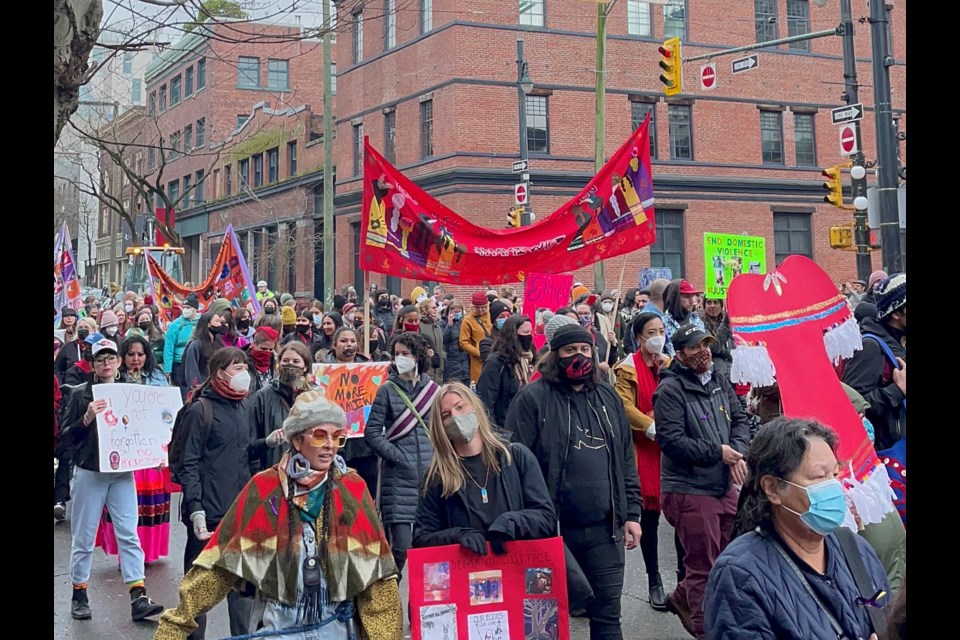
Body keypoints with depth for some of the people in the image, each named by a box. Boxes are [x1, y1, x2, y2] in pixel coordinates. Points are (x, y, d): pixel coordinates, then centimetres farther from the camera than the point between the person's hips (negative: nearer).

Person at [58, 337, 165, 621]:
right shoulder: (81, 394, -1)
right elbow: (65, 434, -5)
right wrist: (87, 419, -21)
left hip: (122, 473, 2)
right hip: (89, 474, -2)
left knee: (129, 534, -3)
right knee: (84, 537, 6)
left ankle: (138, 598, -4)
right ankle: (79, 595, 21)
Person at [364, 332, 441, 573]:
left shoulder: (434, 390, 9)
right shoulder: (387, 390, 3)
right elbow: (372, 432, 0)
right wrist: (398, 456, -9)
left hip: (430, 475, 2)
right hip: (399, 477, -2)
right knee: (401, 546, -8)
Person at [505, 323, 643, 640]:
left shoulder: (608, 396, 11)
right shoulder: (533, 398, -6)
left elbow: (626, 460, 14)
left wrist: (632, 513, 9)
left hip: (605, 528, 4)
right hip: (553, 528, -4)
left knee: (608, 614, 10)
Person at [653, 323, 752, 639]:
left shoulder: (720, 382, 10)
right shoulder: (671, 389, -13)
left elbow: (740, 421, 11)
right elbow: (670, 439, -20)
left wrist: (737, 452, -9)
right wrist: (717, 452, -16)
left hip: (725, 486, 7)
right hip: (690, 491, -7)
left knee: (725, 557, 19)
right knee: (704, 566, 2)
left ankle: (682, 599, 42)